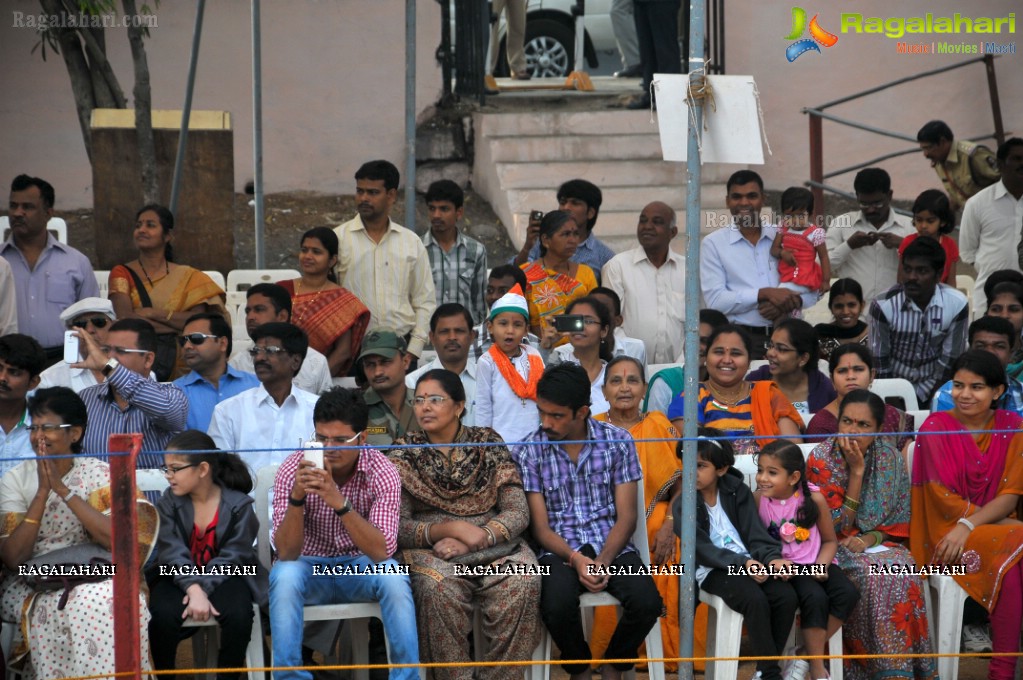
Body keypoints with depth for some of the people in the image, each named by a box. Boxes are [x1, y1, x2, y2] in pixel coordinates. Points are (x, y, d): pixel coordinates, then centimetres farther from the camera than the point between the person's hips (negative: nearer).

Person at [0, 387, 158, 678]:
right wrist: (42, 492, -15)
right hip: (29, 586, -1)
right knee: (65, 608, -33)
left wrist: (63, 489, -16)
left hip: (91, 577, 1)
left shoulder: (102, 475, 2)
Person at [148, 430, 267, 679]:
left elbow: (231, 557, -12)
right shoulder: (168, 502, -3)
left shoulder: (238, 504, -7)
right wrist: (194, 591, -31)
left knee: (238, 614, -32)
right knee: (163, 614, -30)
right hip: (179, 577, 1)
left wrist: (204, 587, -27)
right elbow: (173, 553, -15)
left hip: (222, 577, -1)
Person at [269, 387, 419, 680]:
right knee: (284, 577, -33)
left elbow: (381, 552, -27)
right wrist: (297, 497, -38)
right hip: (309, 567, 0)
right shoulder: (293, 470, -16)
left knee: (392, 576, -31)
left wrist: (339, 503, -40)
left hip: (360, 567, 0)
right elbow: (286, 553, -21)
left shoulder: (382, 473, -16)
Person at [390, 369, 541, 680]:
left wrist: (475, 538, -15)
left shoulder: (488, 444, 9)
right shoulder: (405, 454, 7)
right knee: (439, 588, -36)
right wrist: (451, 529, -17)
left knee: (522, 582, -31)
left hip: (493, 546, 1)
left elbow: (518, 513, 2)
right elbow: (397, 528, -1)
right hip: (430, 549, -1)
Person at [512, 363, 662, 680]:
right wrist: (575, 559, -19)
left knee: (647, 602, -28)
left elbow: (626, 517, 0)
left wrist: (603, 562, -17)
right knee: (558, 604, -34)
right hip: (560, 551, -1)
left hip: (612, 547, 1)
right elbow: (540, 526, -1)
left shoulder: (618, 441, 2)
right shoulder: (528, 452, 1)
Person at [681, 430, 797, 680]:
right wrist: (743, 563, -24)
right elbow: (704, 550, -11)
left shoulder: (738, 491, 7)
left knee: (787, 596, -21)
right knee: (756, 600, -31)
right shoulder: (683, 506, -3)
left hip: (750, 563, 4)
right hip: (713, 570, -4)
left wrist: (772, 558, -19)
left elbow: (755, 533, 1)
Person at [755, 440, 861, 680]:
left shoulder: (813, 499, -6)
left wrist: (822, 564, -13)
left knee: (847, 593, -23)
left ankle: (807, 655, -10)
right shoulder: (757, 499, -8)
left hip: (815, 563, 3)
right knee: (815, 597, -31)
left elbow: (830, 540, 5)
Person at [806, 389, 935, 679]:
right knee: (872, 573, -33)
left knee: (902, 569, -30)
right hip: (836, 547, -3)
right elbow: (838, 526, -12)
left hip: (878, 544, 3)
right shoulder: (821, 459, -9)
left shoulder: (889, 457, 1)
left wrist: (870, 539, -15)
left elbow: (900, 519, 5)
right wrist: (856, 470, -18)